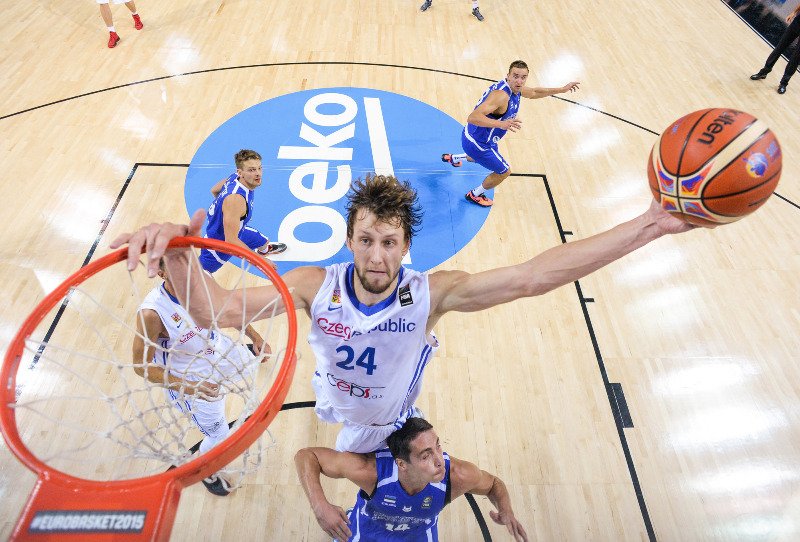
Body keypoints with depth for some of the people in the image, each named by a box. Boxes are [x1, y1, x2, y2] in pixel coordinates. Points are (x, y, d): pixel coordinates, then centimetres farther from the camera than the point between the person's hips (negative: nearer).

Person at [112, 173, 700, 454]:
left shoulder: (430, 293, -38)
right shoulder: (317, 284, -35)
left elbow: (535, 275, -44)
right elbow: (218, 309, -36)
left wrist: (649, 225, -48)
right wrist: (174, 253, -57)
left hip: (385, 422, 0)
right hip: (337, 399, 1)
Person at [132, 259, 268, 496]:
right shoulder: (152, 313, -36)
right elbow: (141, 365, -25)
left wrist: (255, 336, -5)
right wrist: (187, 387, -35)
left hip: (222, 352, 5)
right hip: (193, 382, -4)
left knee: (261, 362, 29)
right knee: (219, 436, 11)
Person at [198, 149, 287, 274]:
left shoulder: (236, 177, -15)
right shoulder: (235, 199, -42)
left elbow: (214, 190, 6)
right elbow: (230, 241, -40)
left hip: (234, 231, 9)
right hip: (217, 244, -9)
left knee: (264, 241, 28)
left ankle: (264, 249, 66)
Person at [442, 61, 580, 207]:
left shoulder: (515, 87, -2)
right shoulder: (501, 95, -33)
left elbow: (534, 92, 20)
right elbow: (472, 117, -44)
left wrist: (562, 89, 20)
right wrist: (501, 124, -55)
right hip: (477, 142, -9)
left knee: (482, 156, 41)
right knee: (504, 171, 8)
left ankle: (453, 158, 62)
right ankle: (475, 195, 29)